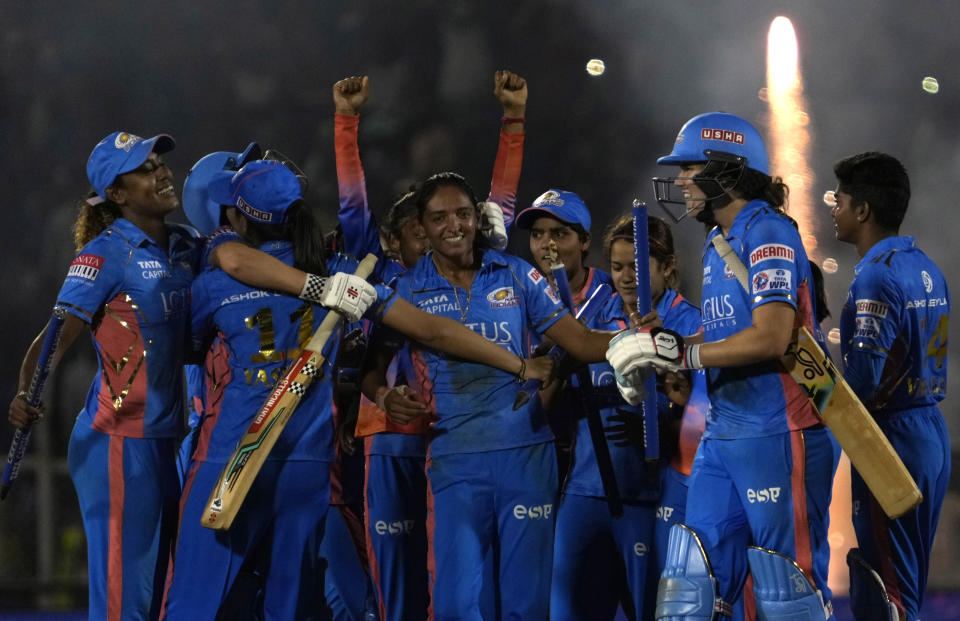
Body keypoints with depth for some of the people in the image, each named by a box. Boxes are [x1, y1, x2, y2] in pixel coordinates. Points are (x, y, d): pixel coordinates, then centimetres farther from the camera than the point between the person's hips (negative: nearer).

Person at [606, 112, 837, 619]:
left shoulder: (768, 234, -11)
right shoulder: (718, 244, 17)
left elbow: (770, 337, -22)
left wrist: (678, 352, -18)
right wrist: (654, 348, 5)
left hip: (777, 435, -9)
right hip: (723, 436, 9)